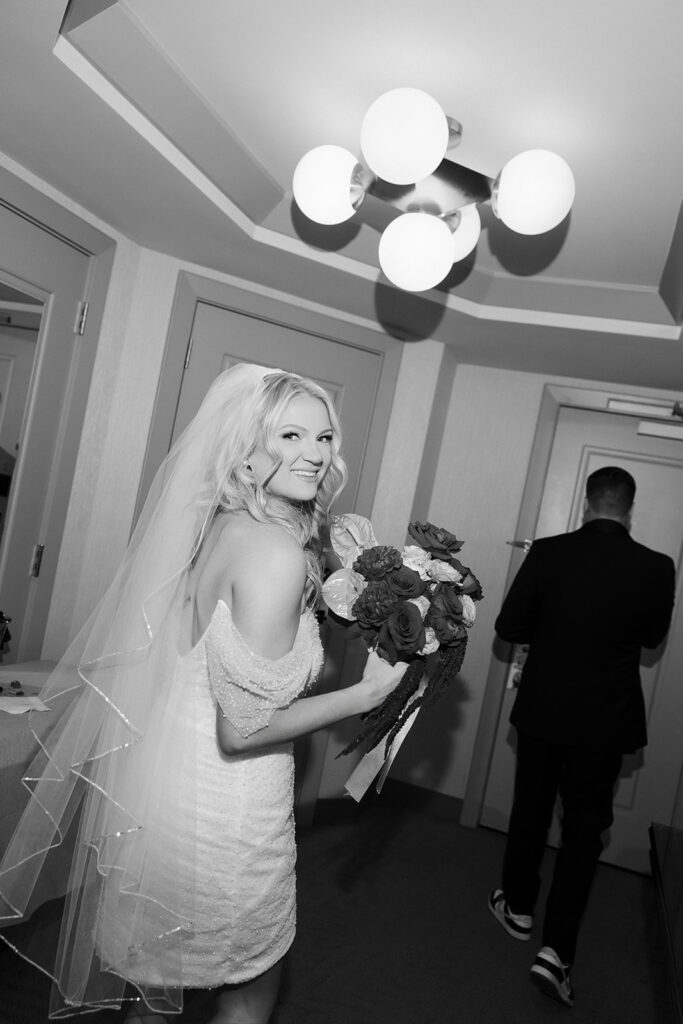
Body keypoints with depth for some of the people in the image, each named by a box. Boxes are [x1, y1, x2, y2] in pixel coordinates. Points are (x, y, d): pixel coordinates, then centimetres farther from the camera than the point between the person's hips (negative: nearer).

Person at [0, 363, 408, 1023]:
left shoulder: (220, 525, 1)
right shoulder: (277, 551, -25)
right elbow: (245, 727, -25)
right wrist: (367, 693, -15)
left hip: (164, 773, 8)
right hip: (220, 805, -8)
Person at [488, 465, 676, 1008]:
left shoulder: (549, 552, -14)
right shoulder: (656, 567, -13)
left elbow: (509, 626, -7)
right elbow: (653, 637, 4)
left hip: (543, 708, 1)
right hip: (605, 719, 0)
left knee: (530, 809, 19)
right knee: (584, 829, 13)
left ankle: (519, 907, 38)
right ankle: (556, 949, 10)